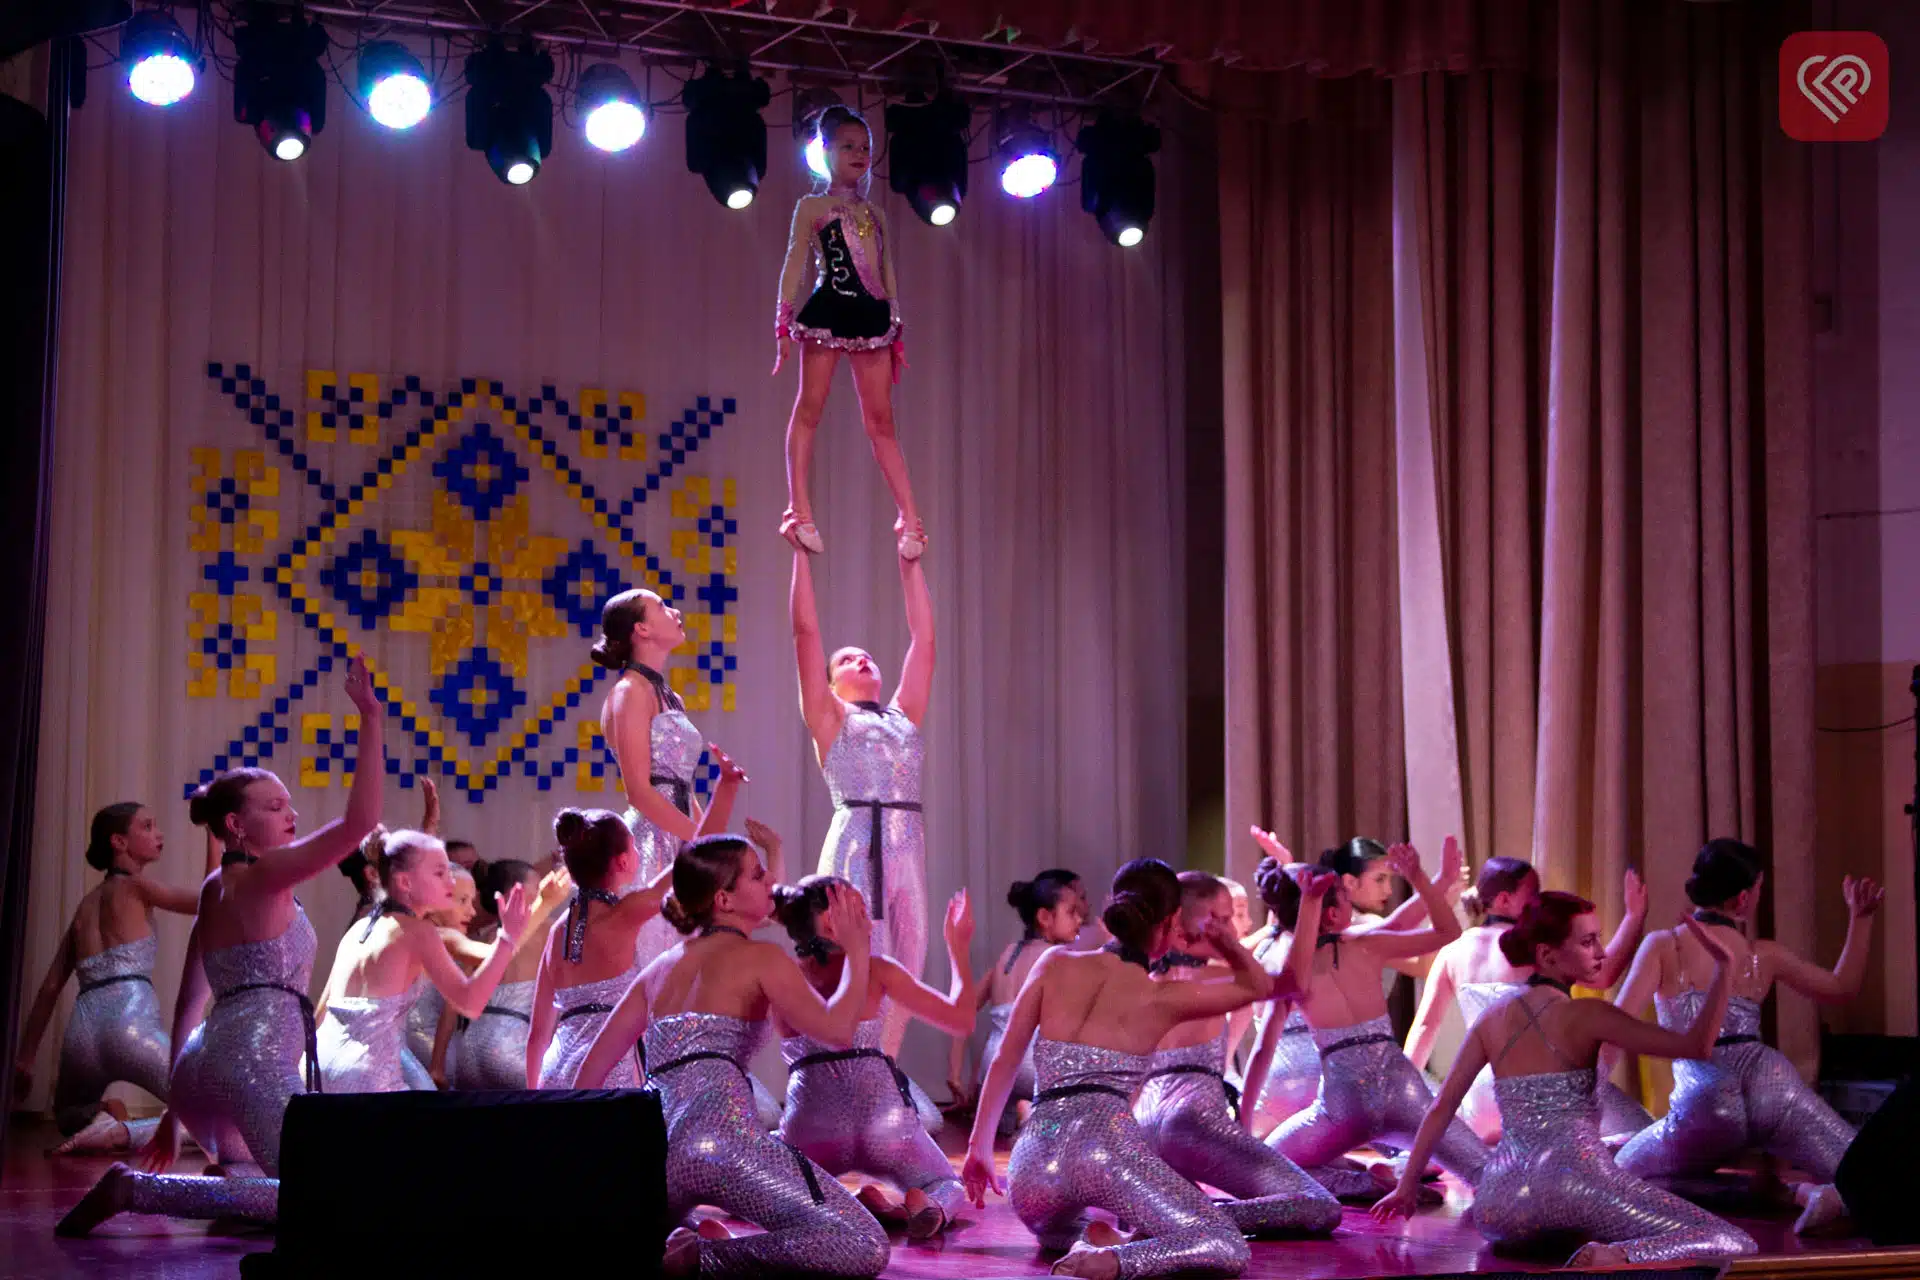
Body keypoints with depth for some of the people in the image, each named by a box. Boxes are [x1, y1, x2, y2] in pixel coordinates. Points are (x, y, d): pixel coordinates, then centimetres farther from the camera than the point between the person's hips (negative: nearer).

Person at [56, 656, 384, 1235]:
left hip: (201, 1066, 10)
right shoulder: (265, 875, -4)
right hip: (255, 1058, -10)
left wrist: (178, 1108, 26)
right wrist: (370, 719, -17)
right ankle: (133, 1190, -21)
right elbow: (359, 821, -18)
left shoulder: (215, 889, 21)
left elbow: (189, 1002, 23)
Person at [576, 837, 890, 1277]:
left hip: (647, 1149, 7)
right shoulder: (759, 959, 6)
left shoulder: (659, 969, 26)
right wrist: (856, 951, 7)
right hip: (718, 1133, -7)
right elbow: (836, 1029, -8)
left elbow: (592, 1068, 26)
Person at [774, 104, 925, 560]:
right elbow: (794, 265, -1)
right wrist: (784, 322, -10)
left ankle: (909, 518, 0)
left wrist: (896, 331, 15)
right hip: (827, 312, -4)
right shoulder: (813, 207, 6)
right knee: (809, 408, -5)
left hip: (872, 317, 4)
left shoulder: (874, 214, 18)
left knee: (881, 421, 3)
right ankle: (800, 511, -4)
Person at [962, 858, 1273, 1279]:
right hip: (1105, 1142, -4)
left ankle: (1088, 1239, 2)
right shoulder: (1164, 998, 9)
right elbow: (1260, 985, 26)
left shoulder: (1056, 963, 15)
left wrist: (980, 1146, 22)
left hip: (1032, 1163, 4)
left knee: (1054, 1228, 39)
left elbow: (1004, 1062, 15)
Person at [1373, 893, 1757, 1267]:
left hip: (1503, 1200, 6)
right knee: (1734, 1244, -10)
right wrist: (1723, 969, -7)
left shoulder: (1494, 1019, 13)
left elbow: (1441, 1107, 15)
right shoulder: (1585, 1016, -3)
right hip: (1577, 1174, -6)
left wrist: (1407, 1186, 24)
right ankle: (1612, 1258, -28)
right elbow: (1696, 1046, -10)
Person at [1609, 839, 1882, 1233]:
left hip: (1702, 1104, -1)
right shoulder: (1764, 955, 15)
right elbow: (1842, 988, 29)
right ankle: (1808, 1189, -34)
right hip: (1766, 1080, 1)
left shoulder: (1664, 945, 7)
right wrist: (1860, 918, 36)